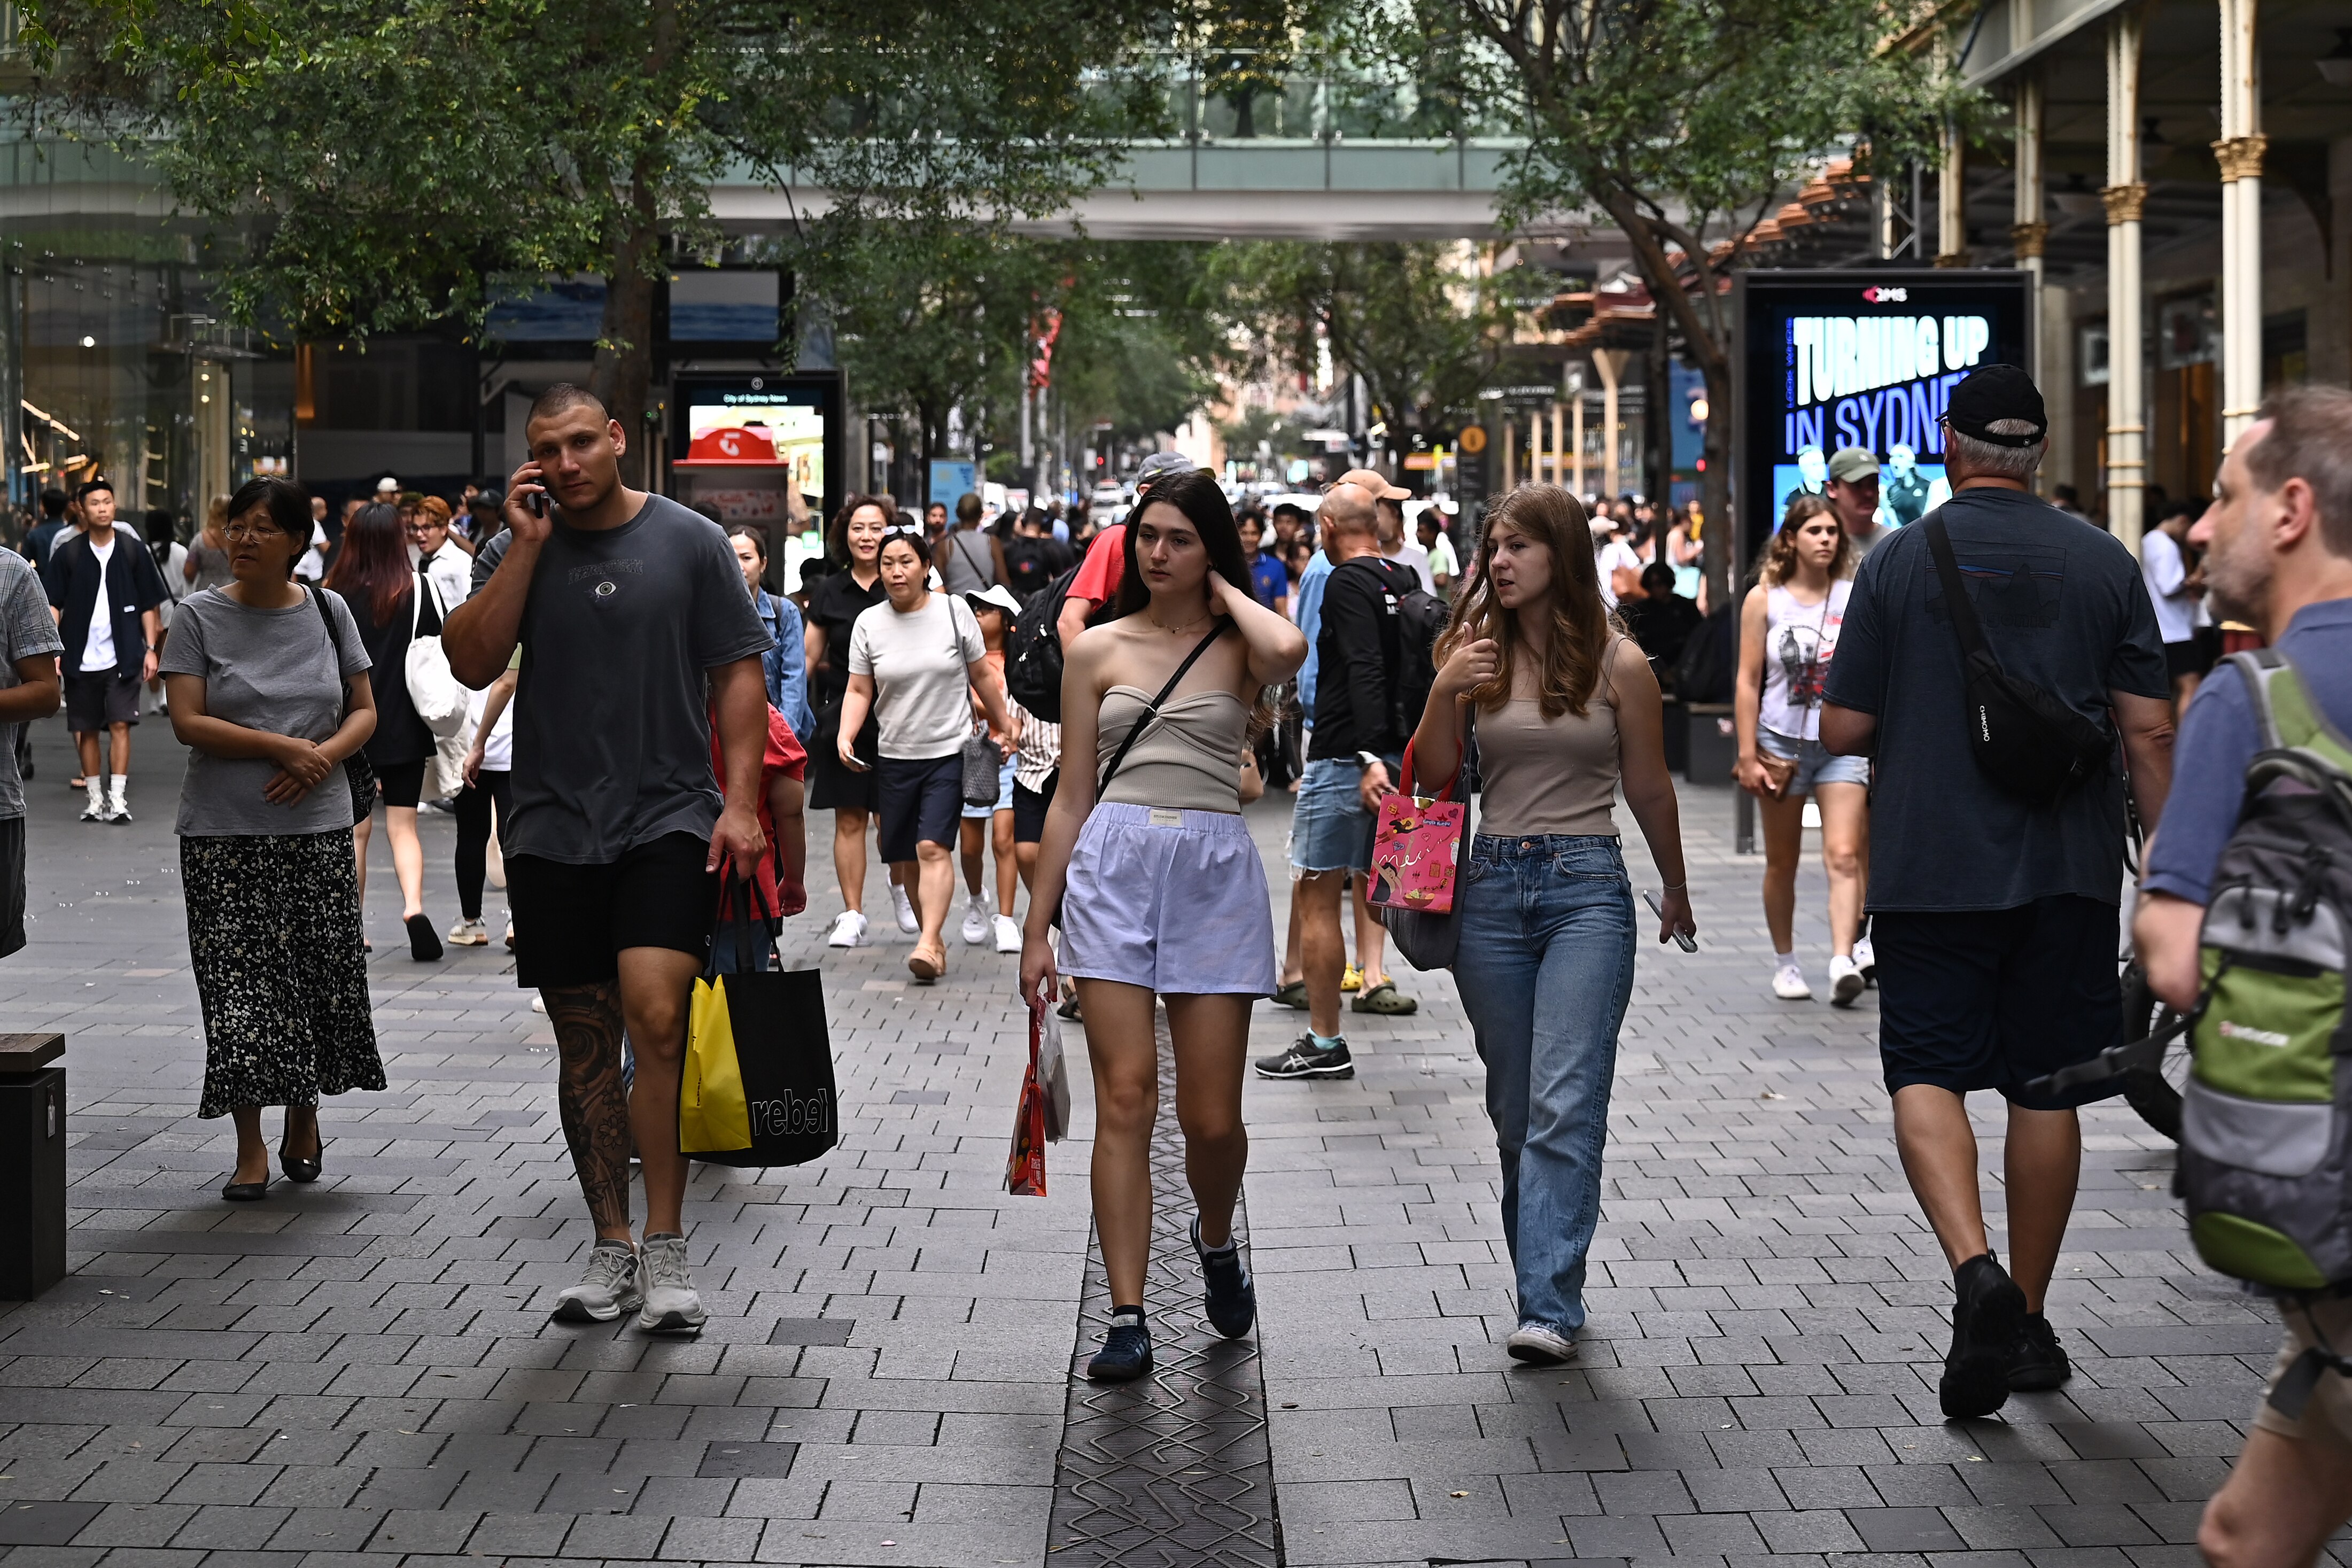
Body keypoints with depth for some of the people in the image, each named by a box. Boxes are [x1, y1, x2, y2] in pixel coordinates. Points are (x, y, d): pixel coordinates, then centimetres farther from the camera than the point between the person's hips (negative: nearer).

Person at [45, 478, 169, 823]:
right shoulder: (67, 554, 2)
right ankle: (94, 799, 18)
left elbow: (148, 605, 8)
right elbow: (54, 604, 2)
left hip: (123, 657, -1)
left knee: (120, 724, -10)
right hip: (81, 659, 1)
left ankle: (118, 798, -8)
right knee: (86, 730, 8)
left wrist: (150, 648, 3)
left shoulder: (133, 551, 3)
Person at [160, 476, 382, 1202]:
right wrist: (284, 746, -16)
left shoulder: (328, 612, 7)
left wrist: (324, 757, -11)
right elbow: (187, 722, -8)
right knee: (239, 980, -5)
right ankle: (251, 1147, 3)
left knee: (322, 975, 3)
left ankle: (304, 1118, 25)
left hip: (318, 827, 2)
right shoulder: (201, 617, -1)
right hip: (224, 834, -2)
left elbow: (364, 711, 10)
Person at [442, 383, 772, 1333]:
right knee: (585, 1042, 7)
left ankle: (666, 1246, -11)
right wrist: (527, 544, -8)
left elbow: (739, 673, 3)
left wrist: (739, 801, -7)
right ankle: (612, 1251, 17)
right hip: (553, 832, 3)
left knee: (656, 1014, -19)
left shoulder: (690, 541, 3)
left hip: (668, 822, -3)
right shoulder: (518, 552, 9)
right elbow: (471, 664, -4)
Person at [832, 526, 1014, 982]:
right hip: (895, 755, 3)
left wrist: (1005, 726, 13)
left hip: (948, 751, -3)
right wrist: (845, 736, -12)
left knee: (933, 847, -17)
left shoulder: (954, 611, -2)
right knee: (905, 858, 8)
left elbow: (983, 675, 7)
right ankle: (930, 933, 24)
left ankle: (929, 944, -23)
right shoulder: (869, 624, 2)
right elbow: (859, 690, 4)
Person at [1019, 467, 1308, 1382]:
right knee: (1125, 1099, -6)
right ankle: (1127, 1319, -2)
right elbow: (1072, 797, 12)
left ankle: (1215, 1240, 34)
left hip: (1216, 873, -1)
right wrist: (1036, 927, 10)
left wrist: (1226, 592, -2)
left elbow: (1288, 650, -22)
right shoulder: (1098, 652, 10)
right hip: (1112, 868, 1)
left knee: (1211, 1116, 1)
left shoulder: (1238, 645, 6)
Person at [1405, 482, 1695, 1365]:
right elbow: (1431, 778, 5)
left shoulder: (1618, 666, -1)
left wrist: (1676, 889, 19)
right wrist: (1444, 693, -10)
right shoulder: (1477, 654, 6)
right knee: (1514, 1106, 11)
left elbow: (1650, 793, 9)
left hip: (1588, 889, -4)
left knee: (1565, 1106, -12)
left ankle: (1550, 1308, -15)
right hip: (1492, 887, 4)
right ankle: (1544, 1277, 24)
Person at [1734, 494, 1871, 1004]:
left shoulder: (1857, 596, 2)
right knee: (1782, 862, 10)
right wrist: (1747, 755, -5)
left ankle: (1844, 962, -23)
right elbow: (1748, 681, -1)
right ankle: (1785, 962, 23)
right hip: (1781, 742, 0)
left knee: (1844, 856, -14)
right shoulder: (1764, 599, -1)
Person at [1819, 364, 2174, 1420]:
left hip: (1930, 866, -2)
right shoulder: (2105, 564, 2)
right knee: (2046, 1090, 10)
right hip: (2069, 868, 2)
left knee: (1927, 1075, 1)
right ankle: (2029, 1323, 18)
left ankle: (1976, 1269, -23)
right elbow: (2149, 730, 0)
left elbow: (1842, 730, -2)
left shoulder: (1899, 560, -3)